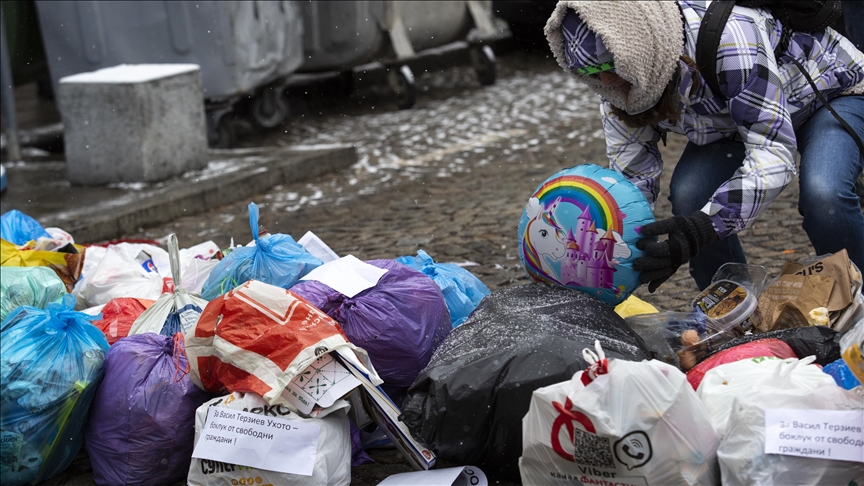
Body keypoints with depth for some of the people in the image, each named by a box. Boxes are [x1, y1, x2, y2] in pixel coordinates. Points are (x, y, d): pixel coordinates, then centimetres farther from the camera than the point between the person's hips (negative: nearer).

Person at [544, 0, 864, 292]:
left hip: (836, 93, -5)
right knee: (688, 195, -21)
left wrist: (706, 226, -54)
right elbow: (631, 173, -14)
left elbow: (772, 152, -42)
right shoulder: (618, 85, -20)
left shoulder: (729, 37, -42)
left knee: (822, 194, -34)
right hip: (731, 119, 6)